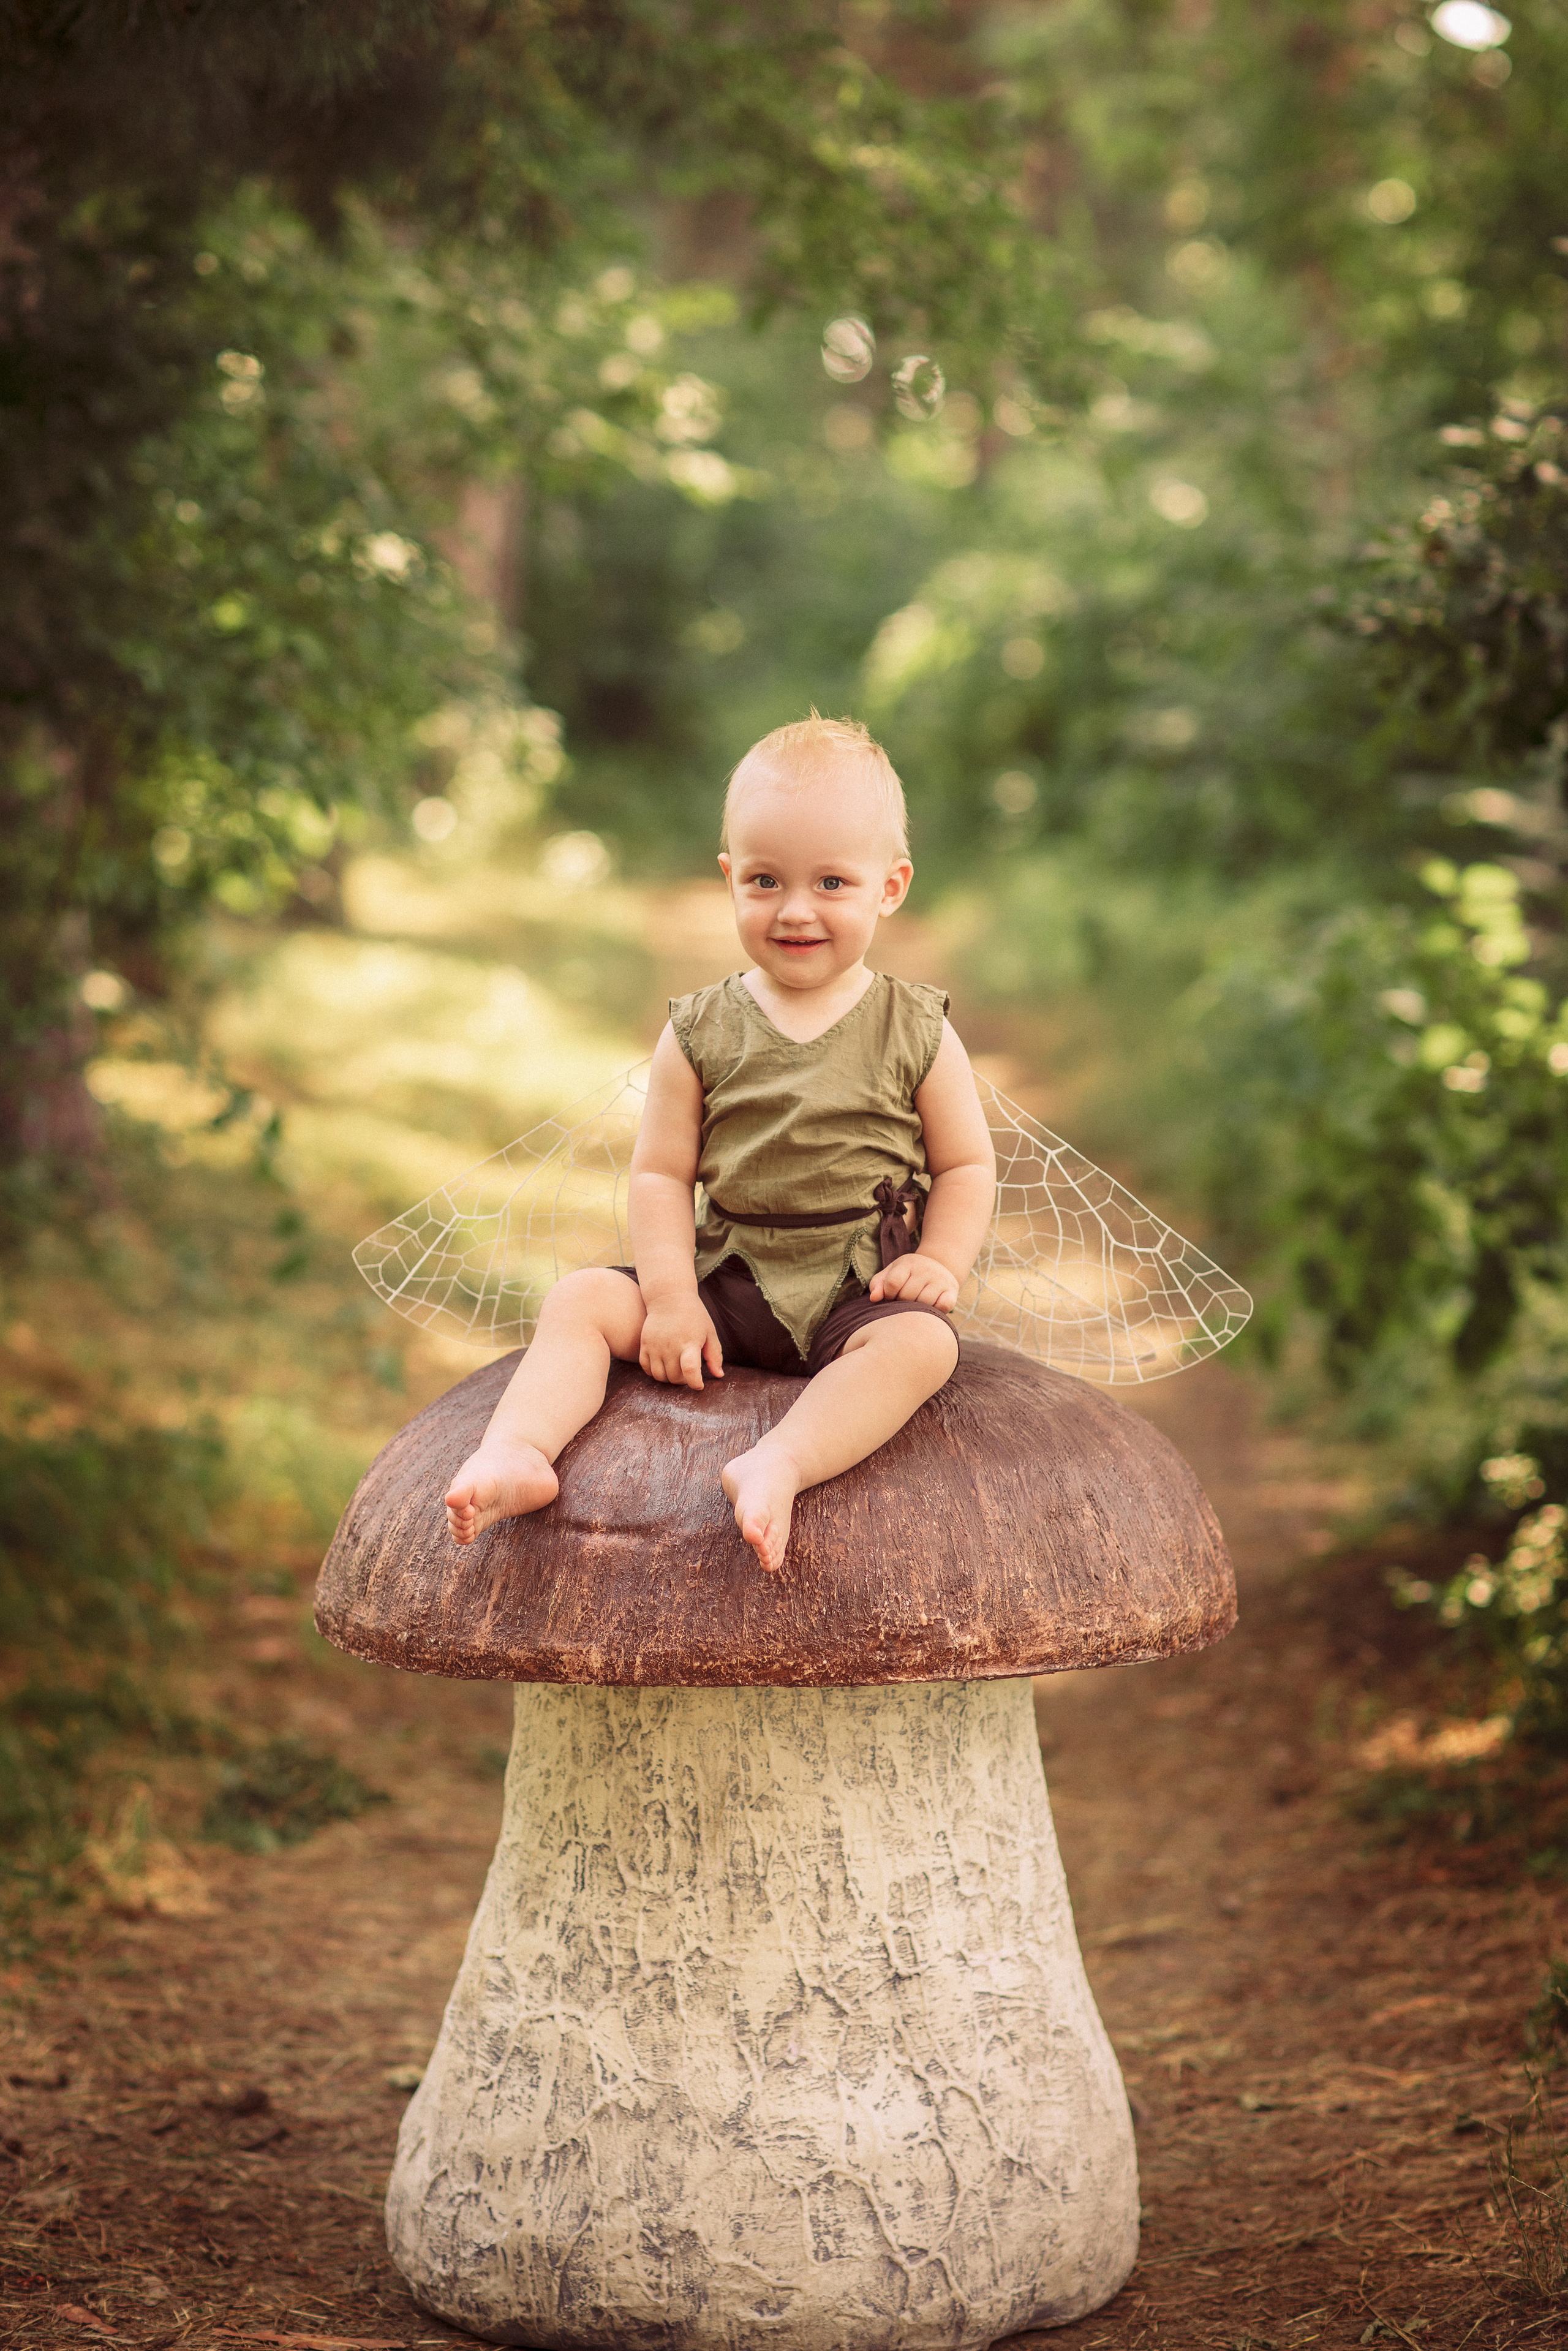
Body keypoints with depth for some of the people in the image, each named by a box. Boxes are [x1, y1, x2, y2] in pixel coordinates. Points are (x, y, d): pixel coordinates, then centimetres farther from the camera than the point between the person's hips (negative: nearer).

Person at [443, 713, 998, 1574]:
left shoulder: (916, 1034, -1)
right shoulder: (700, 1034, 1)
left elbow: (967, 1165, 6)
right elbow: (661, 1172, 1)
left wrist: (939, 1262, -12)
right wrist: (671, 1297, -11)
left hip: (863, 1293, -2)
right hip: (728, 1281, 2)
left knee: (921, 1343, -34)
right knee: (580, 1300, -14)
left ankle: (778, 1466, -52)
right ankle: (518, 1450, -32)